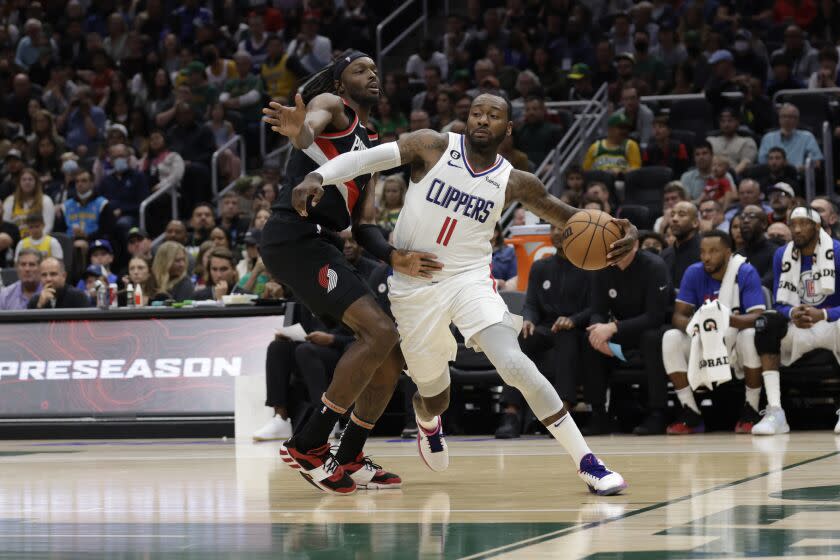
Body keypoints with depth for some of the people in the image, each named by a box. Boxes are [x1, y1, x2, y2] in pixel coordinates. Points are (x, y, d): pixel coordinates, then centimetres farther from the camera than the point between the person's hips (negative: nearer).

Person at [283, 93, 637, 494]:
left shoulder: (514, 183, -1)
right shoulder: (433, 147, -7)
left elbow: (570, 218, 8)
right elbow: (362, 159, -13)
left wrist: (618, 234, -12)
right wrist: (317, 177, -31)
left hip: (469, 280, 0)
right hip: (413, 286, 0)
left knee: (515, 364, -24)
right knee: (434, 394, 12)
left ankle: (587, 463, -19)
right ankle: (427, 422, 54)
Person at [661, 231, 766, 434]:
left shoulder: (746, 273, -15)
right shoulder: (694, 273, -6)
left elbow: (758, 317, -25)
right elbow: (678, 315, -9)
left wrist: (731, 320, -46)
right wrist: (690, 324, -35)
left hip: (736, 344, -3)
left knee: (751, 336, -36)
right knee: (670, 339, -22)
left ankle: (751, 412, -22)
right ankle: (691, 414, -17)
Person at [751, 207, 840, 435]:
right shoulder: (782, 255, 1)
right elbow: (780, 304, -1)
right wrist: (793, 313, -26)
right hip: (798, 329, 3)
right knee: (766, 324, -26)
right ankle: (774, 412, -31)